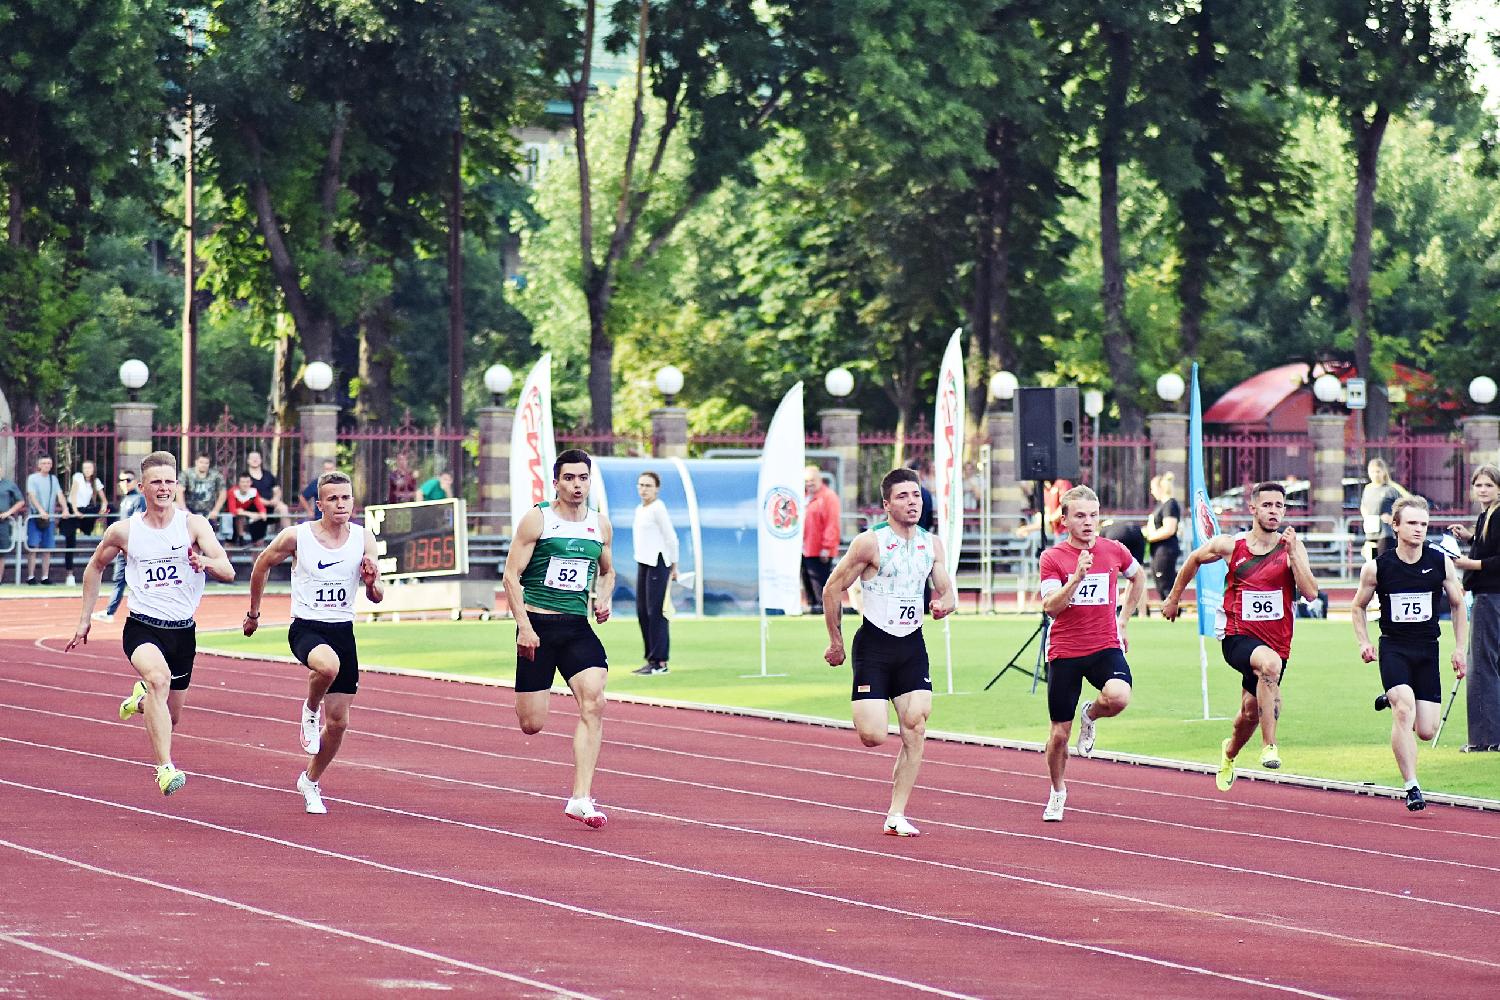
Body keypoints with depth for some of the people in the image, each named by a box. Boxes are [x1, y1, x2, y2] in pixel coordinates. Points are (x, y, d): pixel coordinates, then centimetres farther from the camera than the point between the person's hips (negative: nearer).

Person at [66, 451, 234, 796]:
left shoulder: (194, 524, -2)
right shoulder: (123, 531, 1)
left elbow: (228, 573, -12)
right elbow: (95, 567, 19)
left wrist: (206, 562, -34)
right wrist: (85, 620, 18)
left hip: (183, 631, 2)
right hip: (142, 627, -2)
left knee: (171, 717, 14)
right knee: (159, 676, -34)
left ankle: (142, 697, 52)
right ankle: (165, 769, -40)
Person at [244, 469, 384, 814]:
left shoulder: (363, 539, -1)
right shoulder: (297, 536, -8)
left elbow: (377, 597, 3)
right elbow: (262, 565, 9)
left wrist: (372, 582, -20)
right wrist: (253, 613, 17)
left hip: (343, 630, 4)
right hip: (306, 627, -4)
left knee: (338, 721, 5)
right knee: (328, 665, -39)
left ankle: (310, 781, 29)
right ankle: (311, 709, -6)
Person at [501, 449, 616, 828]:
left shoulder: (600, 525, 9)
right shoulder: (537, 520, -5)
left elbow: (607, 571, 26)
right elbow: (512, 574, -6)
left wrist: (603, 598, 4)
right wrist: (523, 626, -15)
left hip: (578, 627, 3)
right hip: (538, 625, -3)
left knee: (593, 703, -19)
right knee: (531, 725, -2)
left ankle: (581, 798, -18)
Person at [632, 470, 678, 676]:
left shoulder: (658, 508, -11)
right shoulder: (639, 509, 16)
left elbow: (671, 538, -10)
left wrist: (673, 566, -5)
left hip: (657, 564, -10)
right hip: (643, 564, 10)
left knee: (656, 612, -10)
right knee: (642, 612, 10)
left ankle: (660, 662, -10)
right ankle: (651, 659, 16)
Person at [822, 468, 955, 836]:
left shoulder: (932, 544, 6)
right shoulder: (870, 543, -11)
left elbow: (946, 591, 13)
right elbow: (832, 589, -5)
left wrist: (944, 604, -12)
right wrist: (835, 643, 0)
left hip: (913, 645, 5)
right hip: (873, 644, -5)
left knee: (915, 730, -6)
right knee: (874, 736, -12)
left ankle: (896, 815, 2)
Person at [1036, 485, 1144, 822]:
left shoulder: (1114, 551, 1)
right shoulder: (1053, 558, -6)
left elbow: (1138, 578, 23)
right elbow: (1050, 607, -16)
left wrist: (1123, 619, 18)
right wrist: (1077, 577, -29)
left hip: (1105, 647, 1)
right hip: (1064, 651, -1)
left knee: (1118, 696, -31)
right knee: (1060, 733, 5)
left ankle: (1090, 716, 6)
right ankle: (1058, 792, 31)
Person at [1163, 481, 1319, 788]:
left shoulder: (1293, 548, -2)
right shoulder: (1230, 545, -3)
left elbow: (1310, 592, -13)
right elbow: (1194, 559, 17)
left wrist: (1292, 553, -21)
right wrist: (1173, 598, 24)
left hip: (1276, 643, 3)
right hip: (1237, 638, -3)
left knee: (1251, 713, 15)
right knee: (1270, 663, -37)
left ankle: (1229, 752, 51)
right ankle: (1269, 746, -32)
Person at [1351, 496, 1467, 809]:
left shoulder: (1441, 563, -2)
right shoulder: (1377, 567, -5)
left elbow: (1458, 605, 11)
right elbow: (1359, 607, 11)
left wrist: (1460, 649, 7)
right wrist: (1363, 643, -2)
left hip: (1428, 649, 2)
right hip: (1393, 648, -2)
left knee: (1427, 731, 0)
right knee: (1405, 712, -23)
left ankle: (1393, 701, 33)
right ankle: (1411, 787, -16)